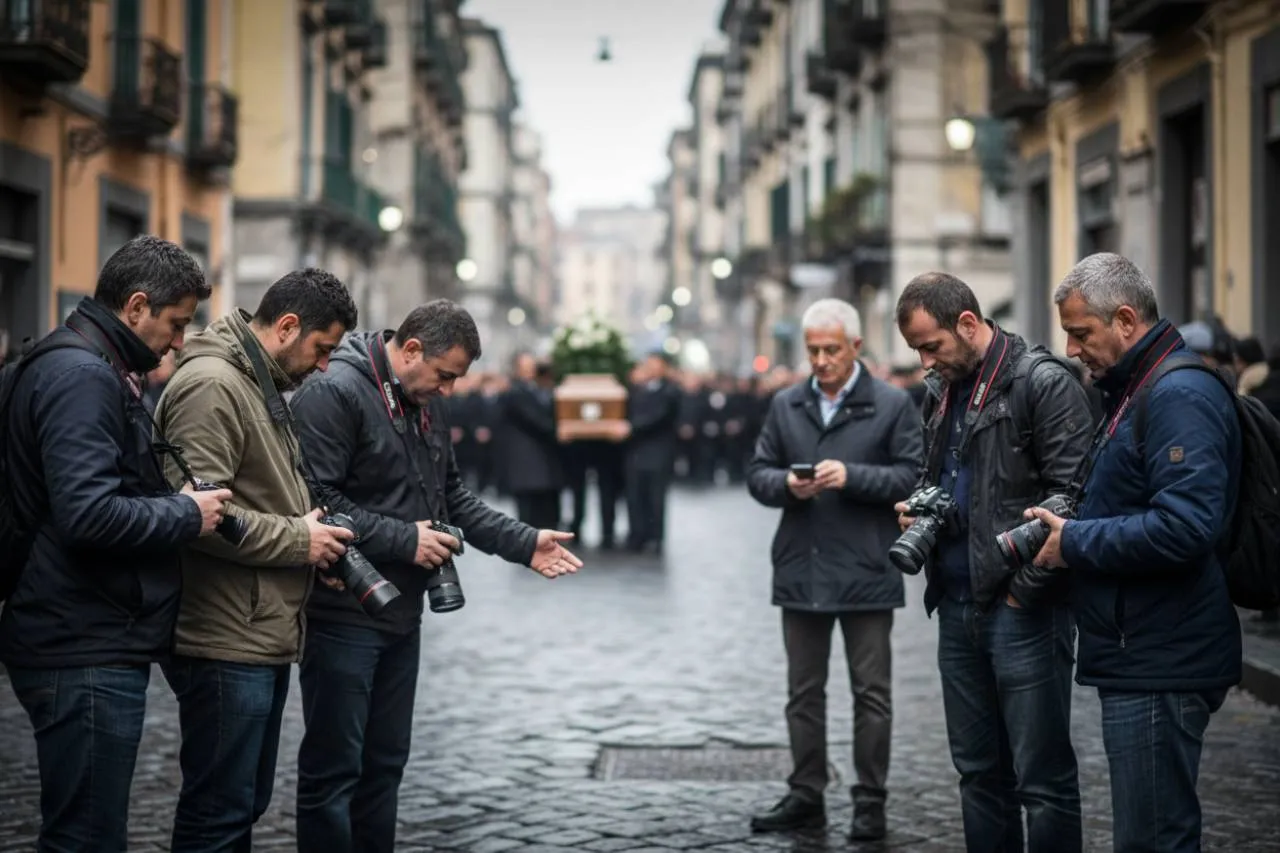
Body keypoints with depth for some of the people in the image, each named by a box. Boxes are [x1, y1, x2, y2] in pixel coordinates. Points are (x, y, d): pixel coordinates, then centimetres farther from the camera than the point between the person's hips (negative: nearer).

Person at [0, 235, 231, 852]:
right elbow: (89, 515, -26)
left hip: (93, 645, 11)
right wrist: (187, 515, -13)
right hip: (87, 653, -11)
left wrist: (178, 503, 10)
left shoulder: (97, 371, 18)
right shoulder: (81, 376, -16)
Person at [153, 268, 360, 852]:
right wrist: (297, 539, -15)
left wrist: (314, 538, 11)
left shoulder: (259, 386, 19)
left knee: (247, 804, 17)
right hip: (228, 644, -11)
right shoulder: (212, 384, -15)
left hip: (265, 636, 11)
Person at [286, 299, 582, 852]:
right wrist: (404, 540, -18)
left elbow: (454, 498, 20)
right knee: (333, 768, -2)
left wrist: (524, 543, 8)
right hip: (343, 616, -9)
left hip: (401, 615, 9)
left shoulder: (427, 405, 13)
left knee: (385, 764, 15)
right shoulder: (333, 395, -16)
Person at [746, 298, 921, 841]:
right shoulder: (786, 405, 10)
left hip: (866, 572, -4)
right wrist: (787, 485, -11)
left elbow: (912, 476, -7)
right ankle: (806, 796, 20)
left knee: (872, 693, 2)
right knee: (804, 691, 11)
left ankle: (870, 802, 11)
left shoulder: (893, 405, -2)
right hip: (801, 570, 4)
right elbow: (757, 475, 10)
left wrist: (851, 476, -19)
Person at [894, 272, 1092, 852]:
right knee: (978, 771, 14)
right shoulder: (942, 391, 15)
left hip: (1022, 609, -8)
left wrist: (1025, 588, -15)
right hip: (958, 607, 8)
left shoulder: (1044, 384, -11)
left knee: (1042, 777, -3)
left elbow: (1071, 496, -16)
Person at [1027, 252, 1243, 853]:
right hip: (1141, 657, 11)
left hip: (1160, 667, -11)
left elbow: (1184, 527, -27)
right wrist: (1054, 535, 12)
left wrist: (1075, 542, -16)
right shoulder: (1134, 390, 18)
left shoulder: (1179, 397, -16)